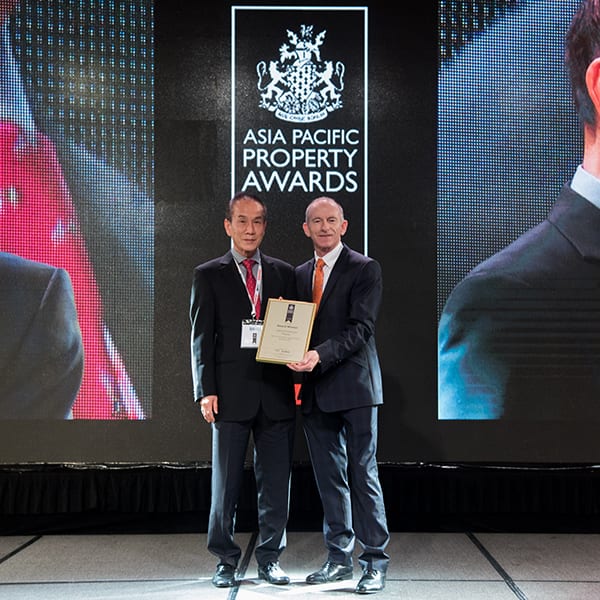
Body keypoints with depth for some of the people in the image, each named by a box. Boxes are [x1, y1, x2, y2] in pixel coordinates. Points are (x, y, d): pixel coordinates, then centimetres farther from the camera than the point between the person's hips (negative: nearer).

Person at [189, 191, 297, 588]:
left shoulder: (283, 273, 12)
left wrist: (297, 380, -3)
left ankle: (271, 558, 18)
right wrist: (206, 391, -7)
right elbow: (202, 337, 1)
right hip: (232, 393, -2)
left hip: (277, 394, 2)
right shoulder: (209, 275, 6)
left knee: (276, 482, 6)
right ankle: (226, 561, 16)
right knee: (226, 482, 4)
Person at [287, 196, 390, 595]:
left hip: (354, 385, -5)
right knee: (329, 478, 10)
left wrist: (321, 355, -24)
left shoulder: (365, 269, -3)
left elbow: (361, 328, -13)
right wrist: (297, 362, -3)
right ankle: (339, 558, 19)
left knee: (363, 475, -4)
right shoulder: (300, 275, 16)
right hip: (314, 390, 6)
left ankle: (375, 561, 4)